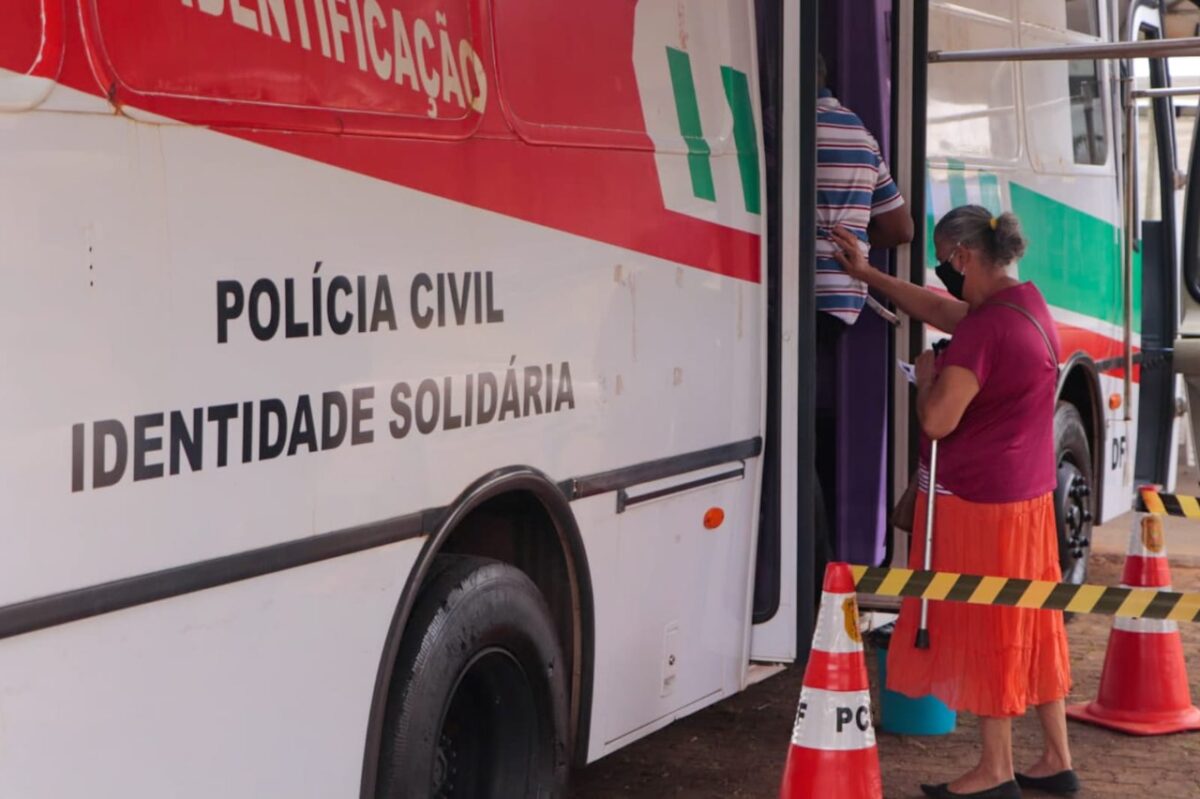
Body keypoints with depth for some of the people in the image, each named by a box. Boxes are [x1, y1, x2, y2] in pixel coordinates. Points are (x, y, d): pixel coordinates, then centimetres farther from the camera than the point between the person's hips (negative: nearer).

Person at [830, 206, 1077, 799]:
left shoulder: (985, 328, -23)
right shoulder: (1028, 301, 6)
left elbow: (937, 420, -24)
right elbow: (941, 311, 19)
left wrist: (926, 372, -5)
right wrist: (866, 274, 21)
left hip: (976, 501, -9)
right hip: (1027, 497, 9)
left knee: (983, 629, 3)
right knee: (1029, 625, 16)